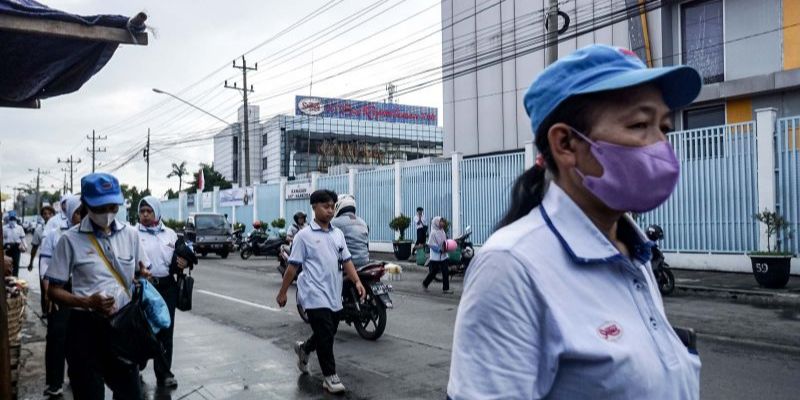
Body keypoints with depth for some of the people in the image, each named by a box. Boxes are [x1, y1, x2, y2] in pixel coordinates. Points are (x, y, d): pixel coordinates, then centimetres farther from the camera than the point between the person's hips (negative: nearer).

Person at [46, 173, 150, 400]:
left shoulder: (130, 234, 3)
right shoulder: (71, 239, -5)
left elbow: (143, 275, 14)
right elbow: (54, 290, -2)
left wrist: (144, 279, -10)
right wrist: (87, 302, -19)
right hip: (85, 327, -2)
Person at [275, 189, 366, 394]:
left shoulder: (338, 234, 10)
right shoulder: (304, 235, -6)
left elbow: (346, 261, 10)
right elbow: (292, 266, -4)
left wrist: (357, 282, -4)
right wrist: (282, 292, -2)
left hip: (334, 295, 6)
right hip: (315, 295, -6)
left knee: (328, 334, 17)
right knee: (325, 336, -7)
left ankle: (304, 348, 44)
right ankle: (330, 376, 5)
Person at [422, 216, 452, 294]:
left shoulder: (442, 231, 6)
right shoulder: (433, 233, -15)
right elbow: (430, 245, -17)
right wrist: (440, 250, -22)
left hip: (443, 256, 6)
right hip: (435, 257, -6)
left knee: (446, 272, 1)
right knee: (433, 272, 7)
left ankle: (445, 288, 6)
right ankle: (425, 283, 30)